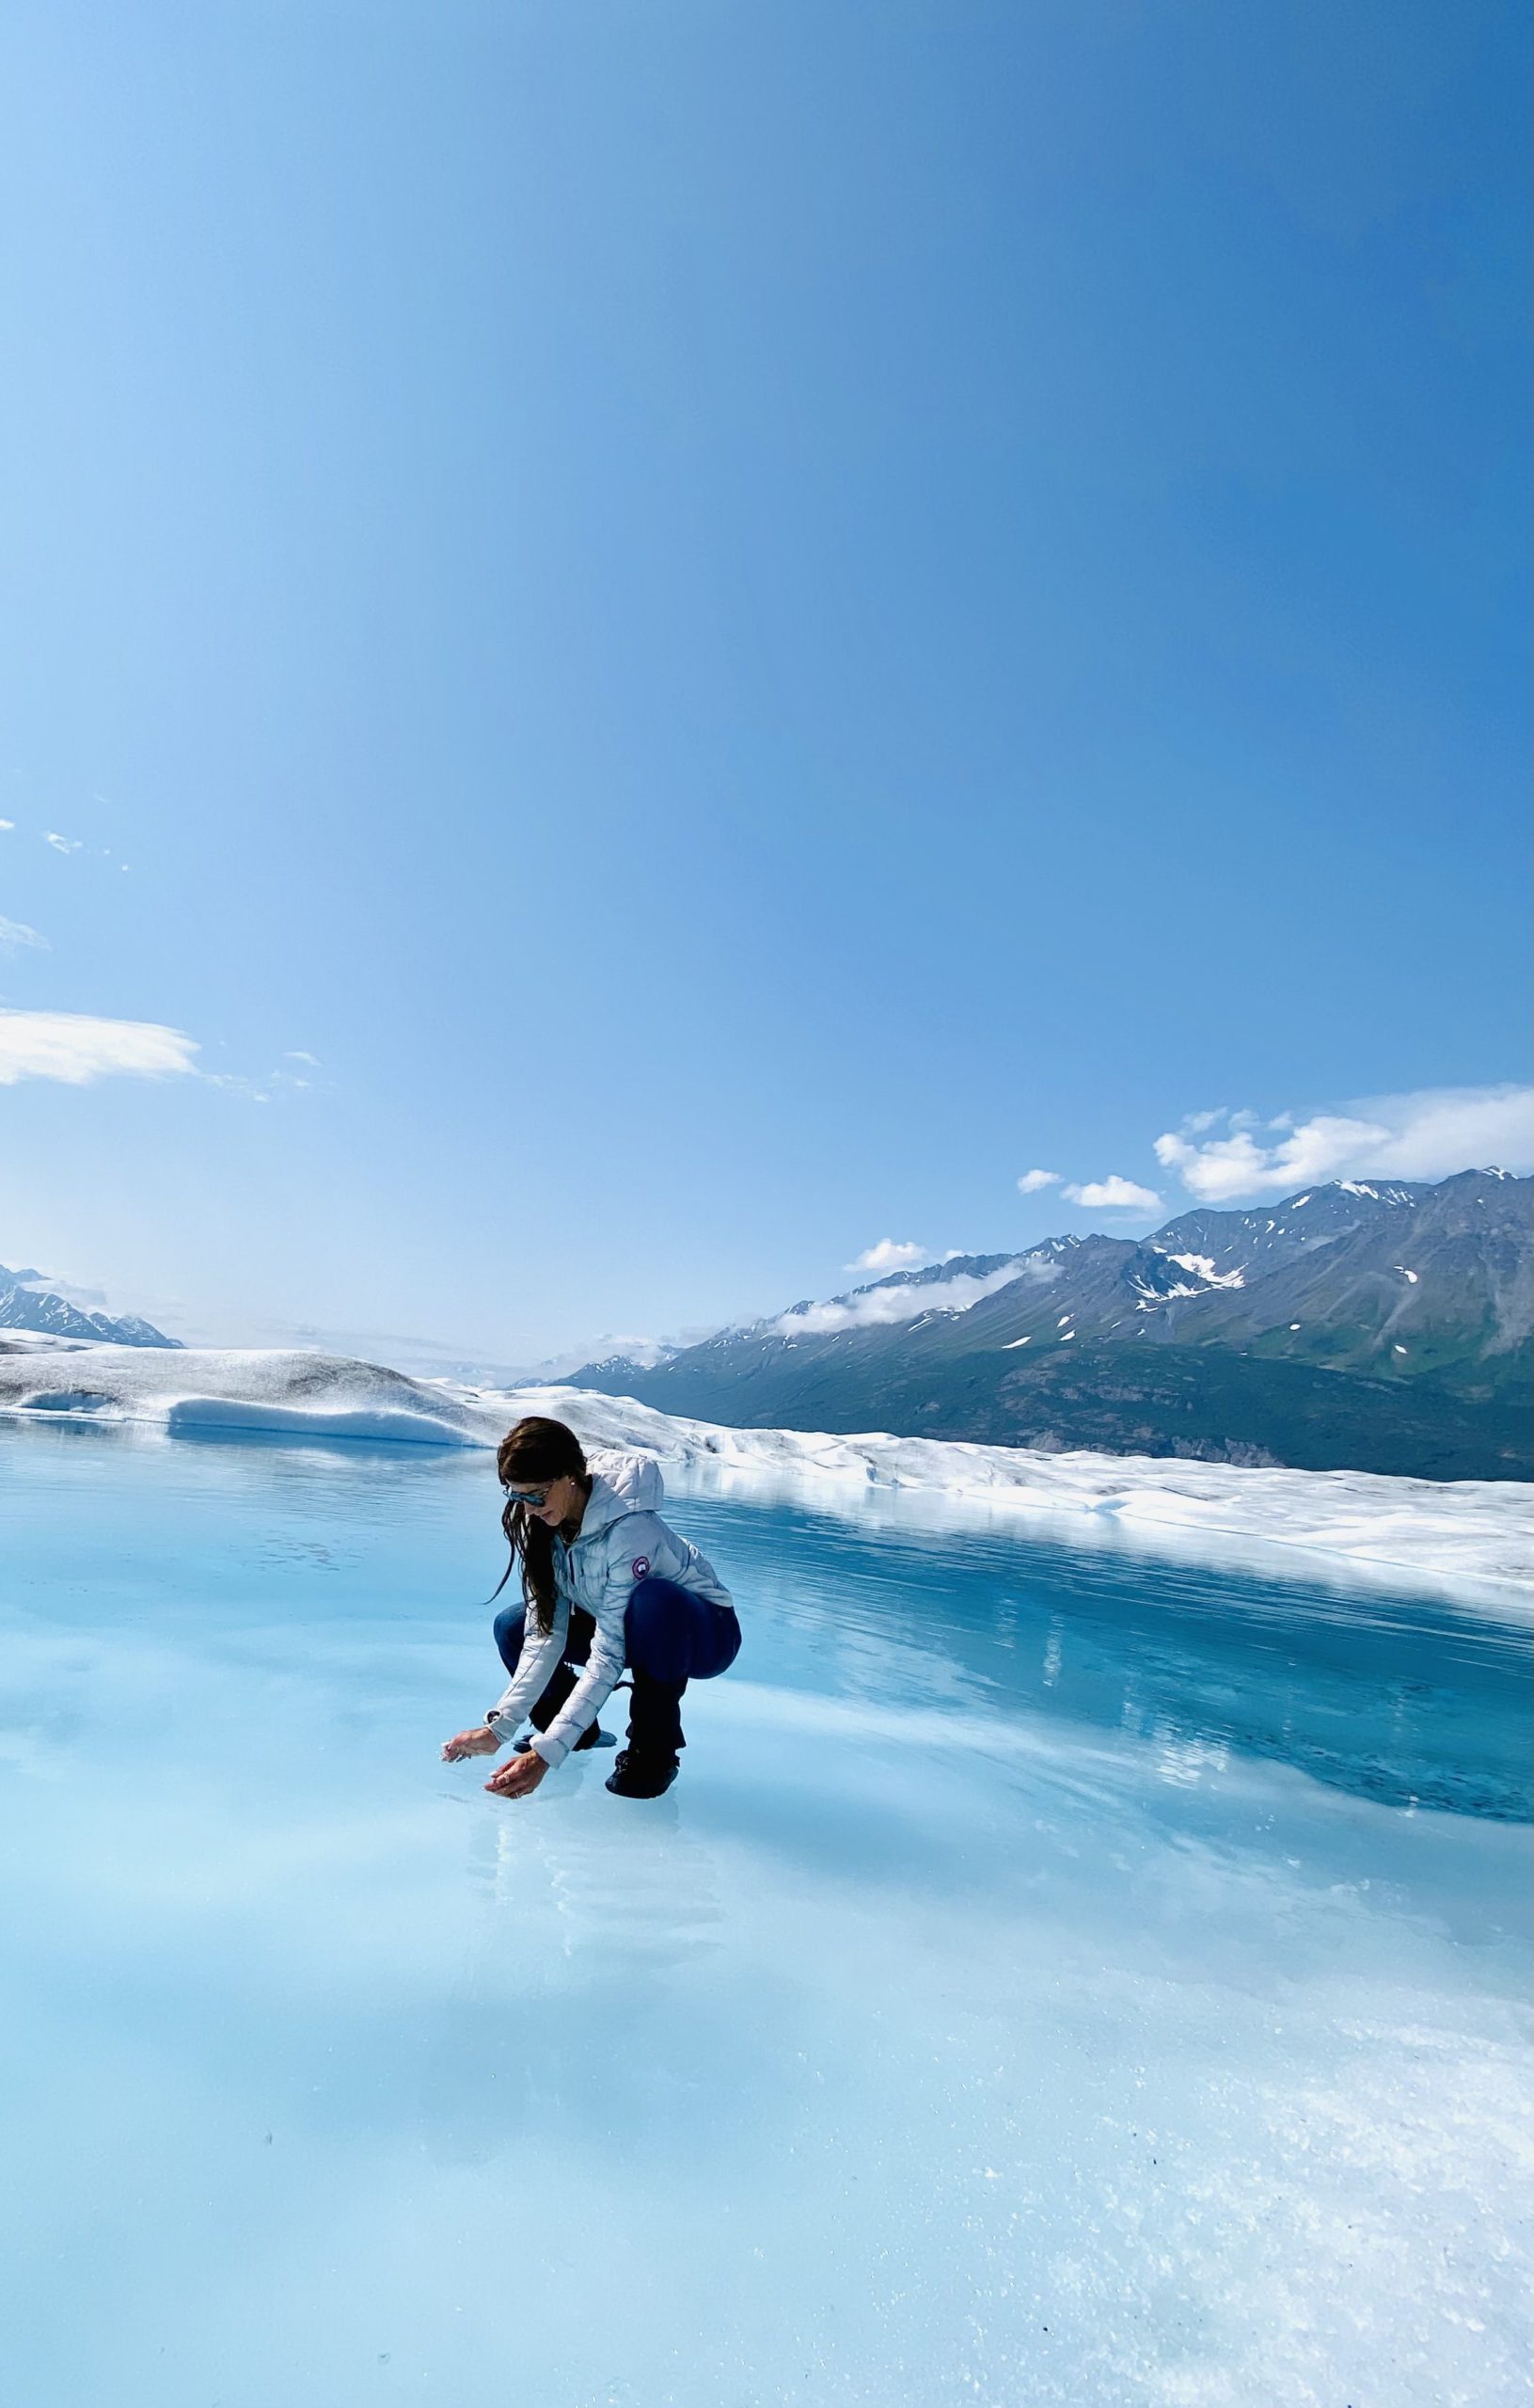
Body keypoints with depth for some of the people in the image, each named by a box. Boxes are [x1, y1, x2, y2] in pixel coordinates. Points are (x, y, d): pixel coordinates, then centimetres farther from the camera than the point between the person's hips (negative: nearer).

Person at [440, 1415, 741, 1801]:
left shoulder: (628, 1529, -35)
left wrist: (546, 1754, -38)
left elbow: (608, 1656, -35)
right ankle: (580, 1732, 13)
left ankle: (653, 1751, -17)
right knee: (512, 1628, -9)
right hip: (619, 1622, 7)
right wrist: (499, 1728, -26)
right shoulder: (539, 1523, -14)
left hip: (702, 1630, -6)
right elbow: (546, 1634, -16)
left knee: (651, 1601, -39)